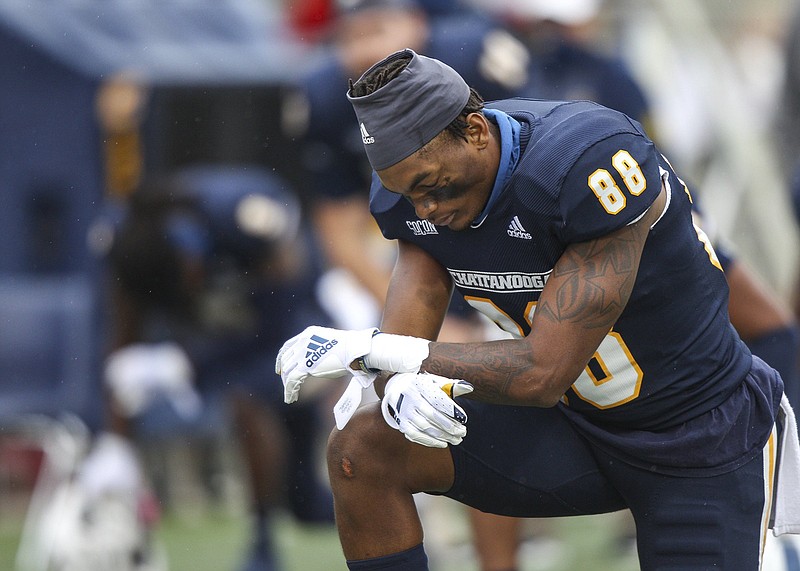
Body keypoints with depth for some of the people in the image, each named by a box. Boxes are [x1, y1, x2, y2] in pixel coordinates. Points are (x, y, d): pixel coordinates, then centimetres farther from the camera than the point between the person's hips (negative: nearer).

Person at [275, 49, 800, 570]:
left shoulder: (589, 168, -31)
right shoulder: (416, 194, -8)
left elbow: (544, 373, -31)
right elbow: (402, 343, -8)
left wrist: (365, 349, -28)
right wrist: (400, 388, -34)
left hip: (706, 446, -6)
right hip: (575, 428, 6)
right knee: (363, 450, -13)